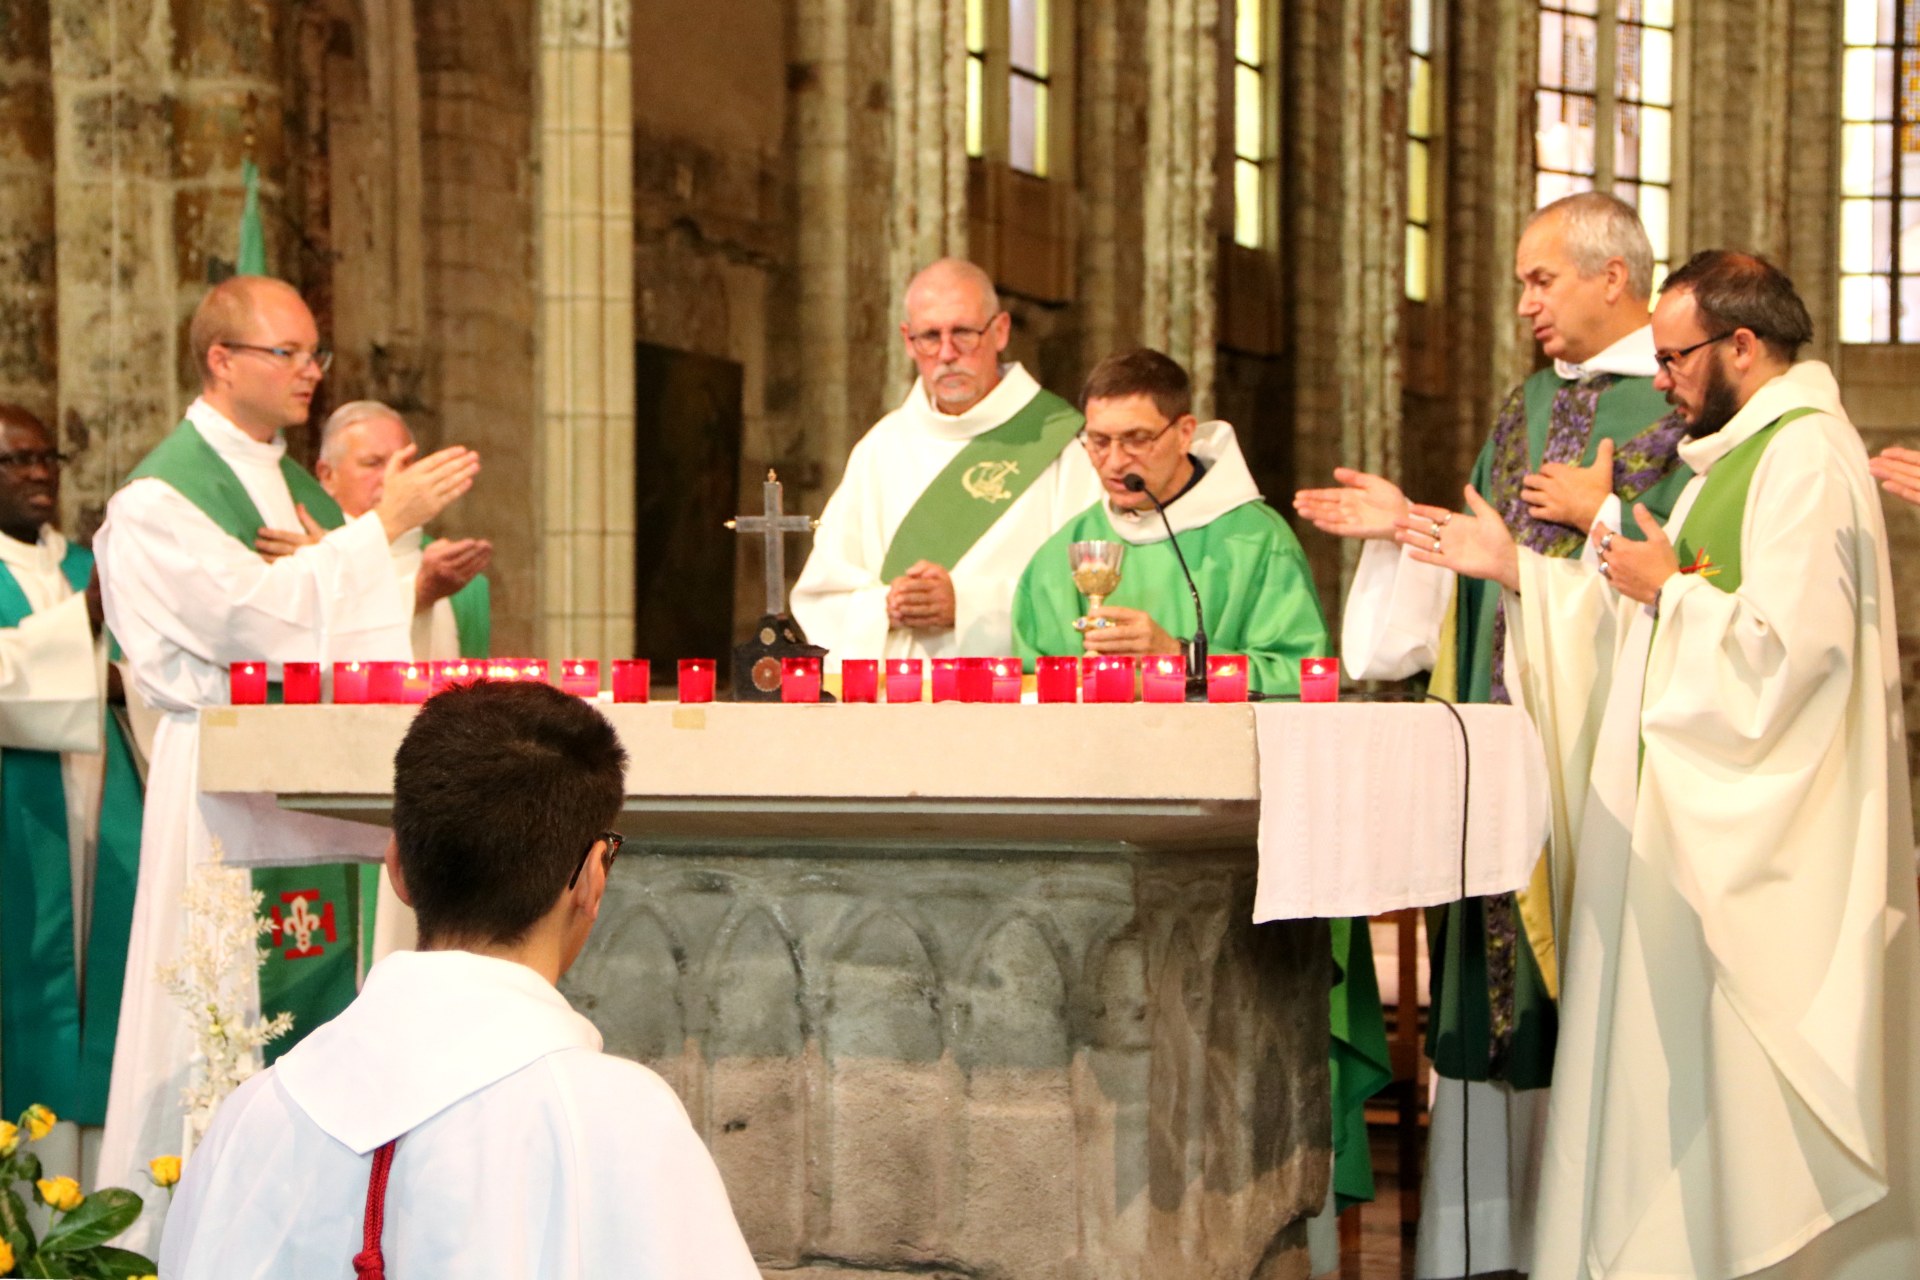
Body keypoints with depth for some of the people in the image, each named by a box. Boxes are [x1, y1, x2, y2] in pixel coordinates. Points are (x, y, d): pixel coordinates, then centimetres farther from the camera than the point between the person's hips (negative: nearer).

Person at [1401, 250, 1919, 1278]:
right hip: (1692, 816, 10)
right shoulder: (1741, 453, 17)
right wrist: (1512, 566, 15)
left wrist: (1668, 591, -12)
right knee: (1678, 1084, 13)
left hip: (1760, 839, -10)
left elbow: (1791, 644, -26)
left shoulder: (1809, 458, -15)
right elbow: (1645, 617, 20)